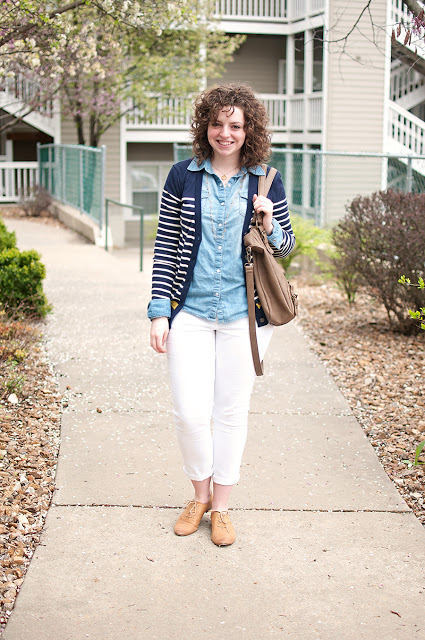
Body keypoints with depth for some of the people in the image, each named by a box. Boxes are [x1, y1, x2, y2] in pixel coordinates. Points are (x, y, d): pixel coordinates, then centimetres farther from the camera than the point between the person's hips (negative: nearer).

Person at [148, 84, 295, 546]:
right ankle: (200, 494, 23)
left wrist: (269, 225, -12)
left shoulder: (266, 182, 2)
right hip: (189, 312, 0)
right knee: (190, 412, -3)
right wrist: (159, 313, -4)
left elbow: (285, 247, 11)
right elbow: (164, 247, 2)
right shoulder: (183, 177, 1)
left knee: (232, 411, 8)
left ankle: (221, 505, 25)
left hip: (243, 315, 0)